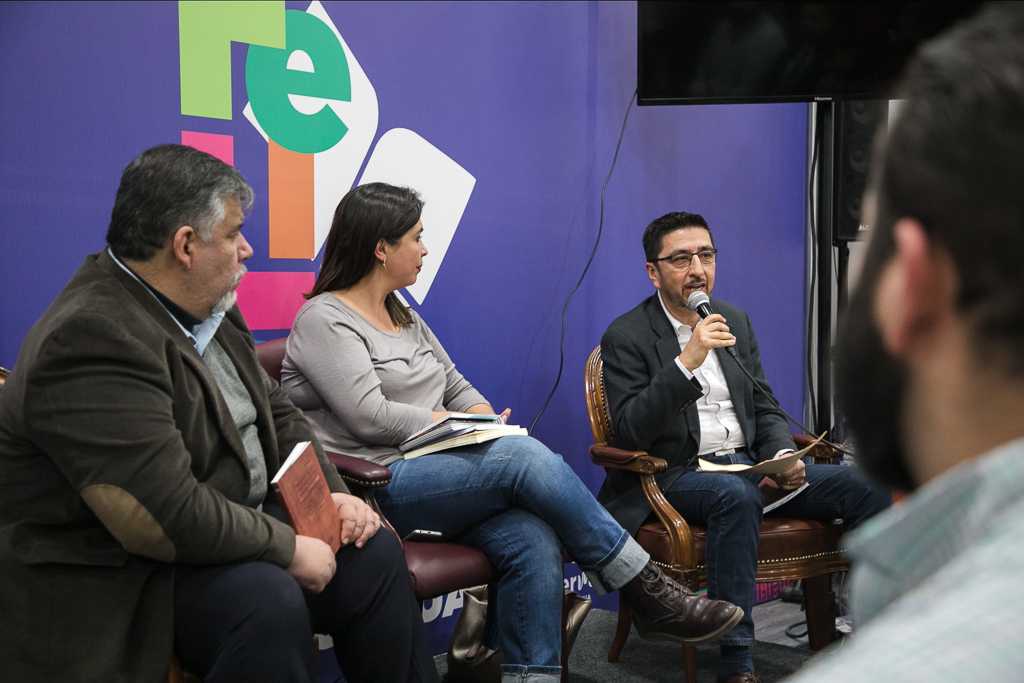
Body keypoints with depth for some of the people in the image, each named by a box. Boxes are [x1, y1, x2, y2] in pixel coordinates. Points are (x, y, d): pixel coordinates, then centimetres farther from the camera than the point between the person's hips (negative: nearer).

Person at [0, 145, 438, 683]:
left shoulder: (206, 310, 7)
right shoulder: (92, 338, -25)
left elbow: (276, 413, 17)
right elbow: (167, 517, -31)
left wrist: (332, 494, 1)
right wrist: (287, 548, -20)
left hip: (230, 522, 10)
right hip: (124, 574, -10)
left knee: (373, 553, -1)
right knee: (267, 600, -32)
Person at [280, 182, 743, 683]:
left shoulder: (404, 317, 22)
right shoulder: (323, 319, -4)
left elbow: (457, 387, 22)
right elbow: (369, 417, -15)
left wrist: (483, 419, -1)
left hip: (436, 477, 8)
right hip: (377, 488, -8)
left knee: (533, 539, -24)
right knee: (526, 457, -27)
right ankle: (647, 594, -19)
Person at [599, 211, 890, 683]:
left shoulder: (734, 320, 15)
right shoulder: (626, 337, -4)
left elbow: (764, 409, 18)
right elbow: (630, 434, -17)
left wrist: (783, 457, -4)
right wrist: (687, 362, -25)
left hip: (749, 466, 6)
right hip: (676, 475, -6)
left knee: (865, 483, -14)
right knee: (736, 495, -39)